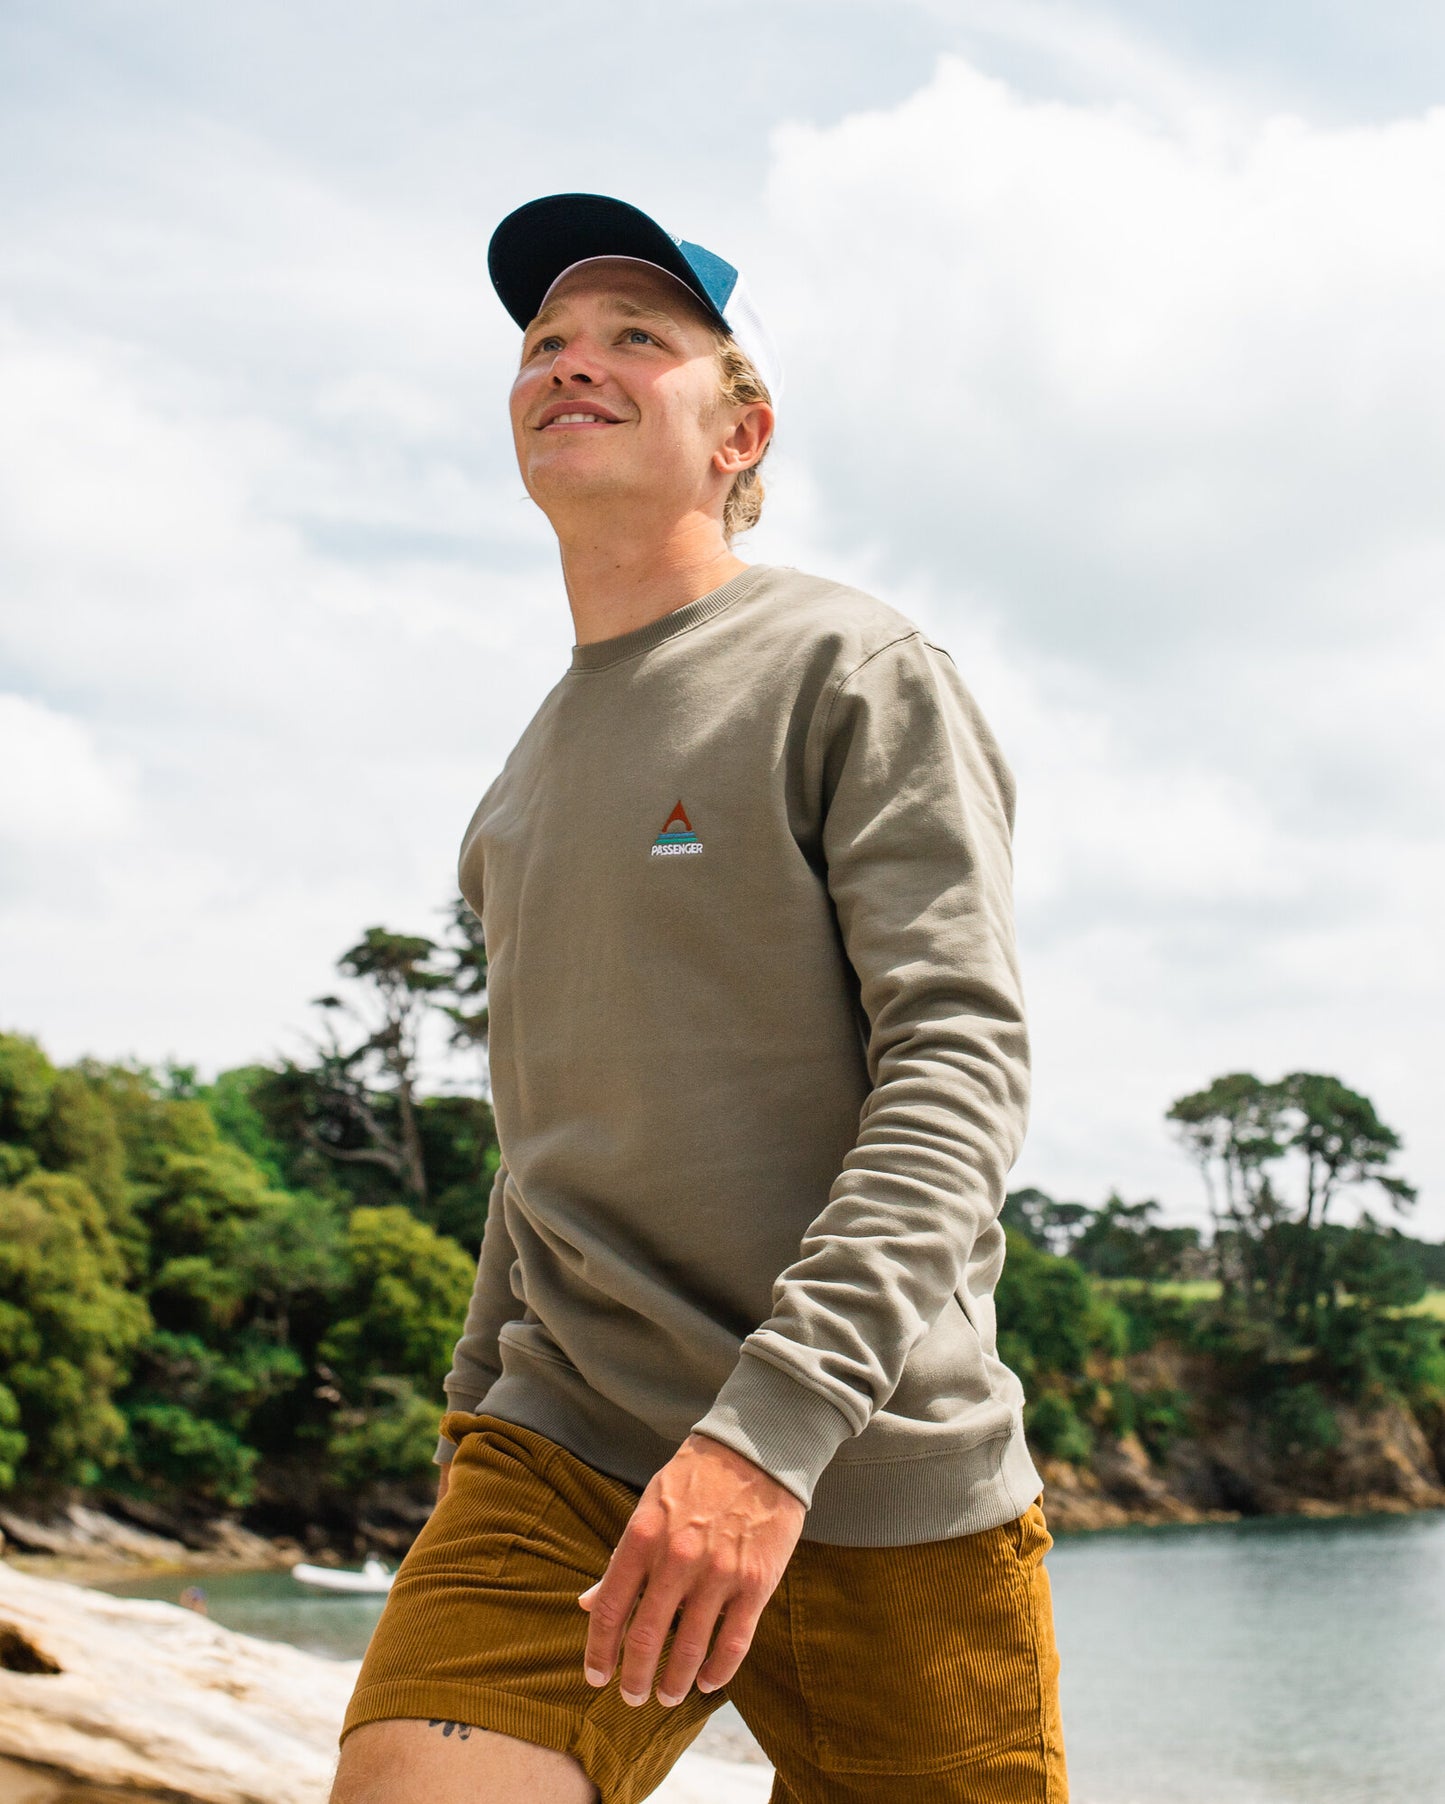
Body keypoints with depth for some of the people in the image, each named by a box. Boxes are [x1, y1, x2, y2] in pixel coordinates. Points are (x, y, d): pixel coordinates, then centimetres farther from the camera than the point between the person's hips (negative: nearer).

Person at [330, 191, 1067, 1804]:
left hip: (882, 1482, -3)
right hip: (567, 1447, 4)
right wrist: (474, 1423, 22)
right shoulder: (524, 783, 17)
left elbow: (962, 1063, -14)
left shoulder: (854, 672, -2)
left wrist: (771, 1417, -24)